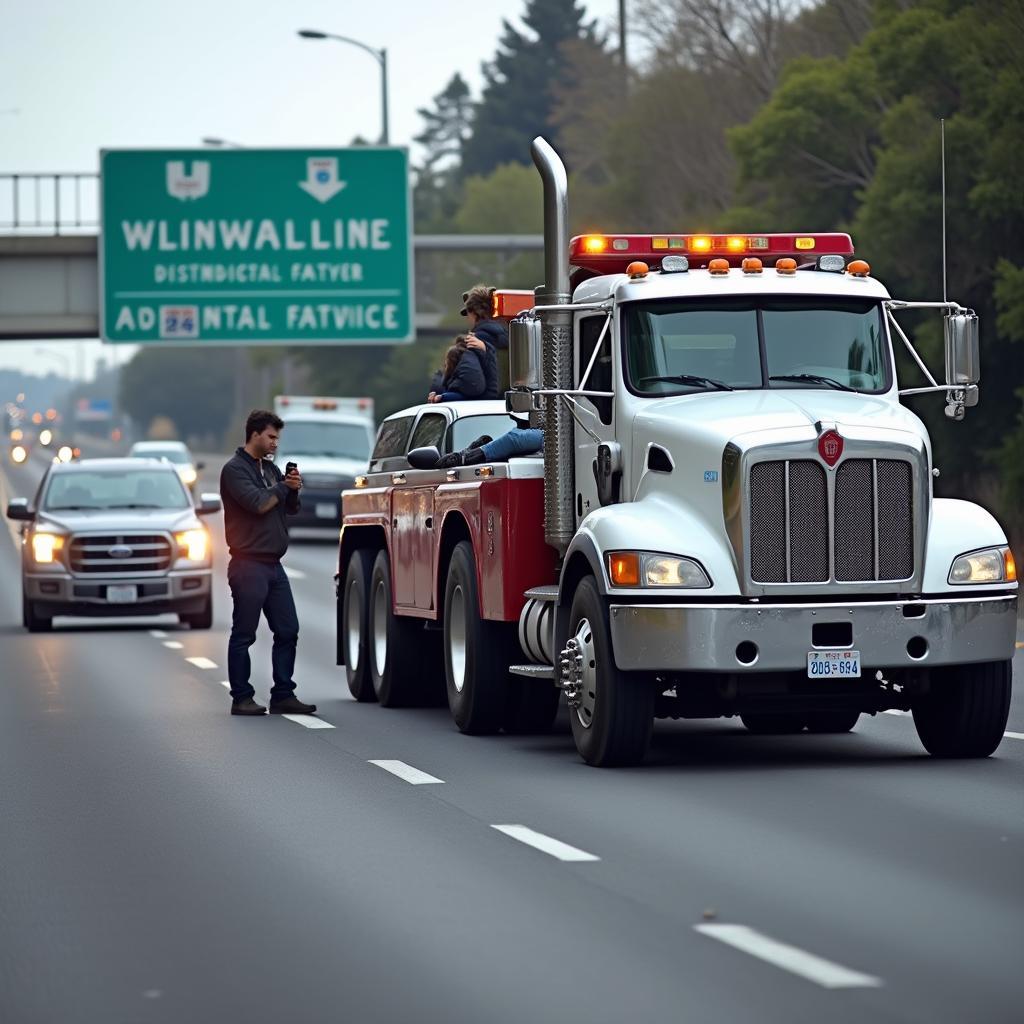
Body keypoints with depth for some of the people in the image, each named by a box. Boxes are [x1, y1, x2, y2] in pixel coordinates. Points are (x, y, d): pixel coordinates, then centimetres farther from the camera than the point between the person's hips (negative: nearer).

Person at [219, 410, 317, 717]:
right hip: (249, 564, -8)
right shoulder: (235, 469, -8)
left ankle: (283, 695, 9)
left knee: (287, 631, 5)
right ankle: (241, 699, 3)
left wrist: (294, 490, -1)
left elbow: (290, 508, 20)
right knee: (244, 635, -2)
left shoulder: (269, 469, 18)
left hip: (273, 565, 8)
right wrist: (283, 487, -4)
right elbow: (258, 503, -21)